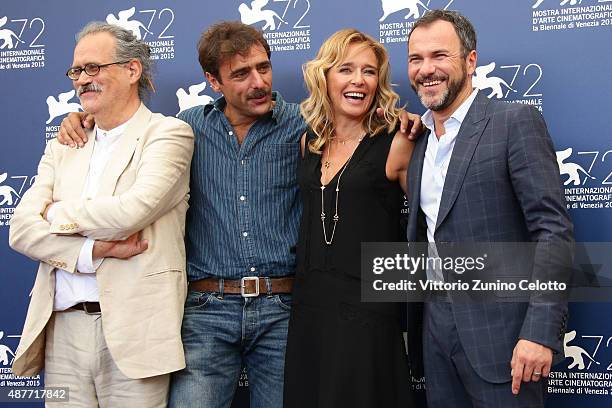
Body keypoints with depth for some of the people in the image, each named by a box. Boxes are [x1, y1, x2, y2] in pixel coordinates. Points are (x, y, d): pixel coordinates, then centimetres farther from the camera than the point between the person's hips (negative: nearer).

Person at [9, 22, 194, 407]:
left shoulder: (169, 133, -1)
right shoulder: (63, 146, 15)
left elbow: (131, 211, -17)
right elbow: (21, 230, 3)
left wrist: (57, 213, -1)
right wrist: (95, 251, -12)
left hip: (133, 332, -4)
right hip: (63, 331, 5)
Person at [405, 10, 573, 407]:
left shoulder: (516, 121, -9)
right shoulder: (417, 139, 12)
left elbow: (553, 228, -15)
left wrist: (542, 332, -22)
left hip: (501, 328, -6)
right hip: (437, 325, 6)